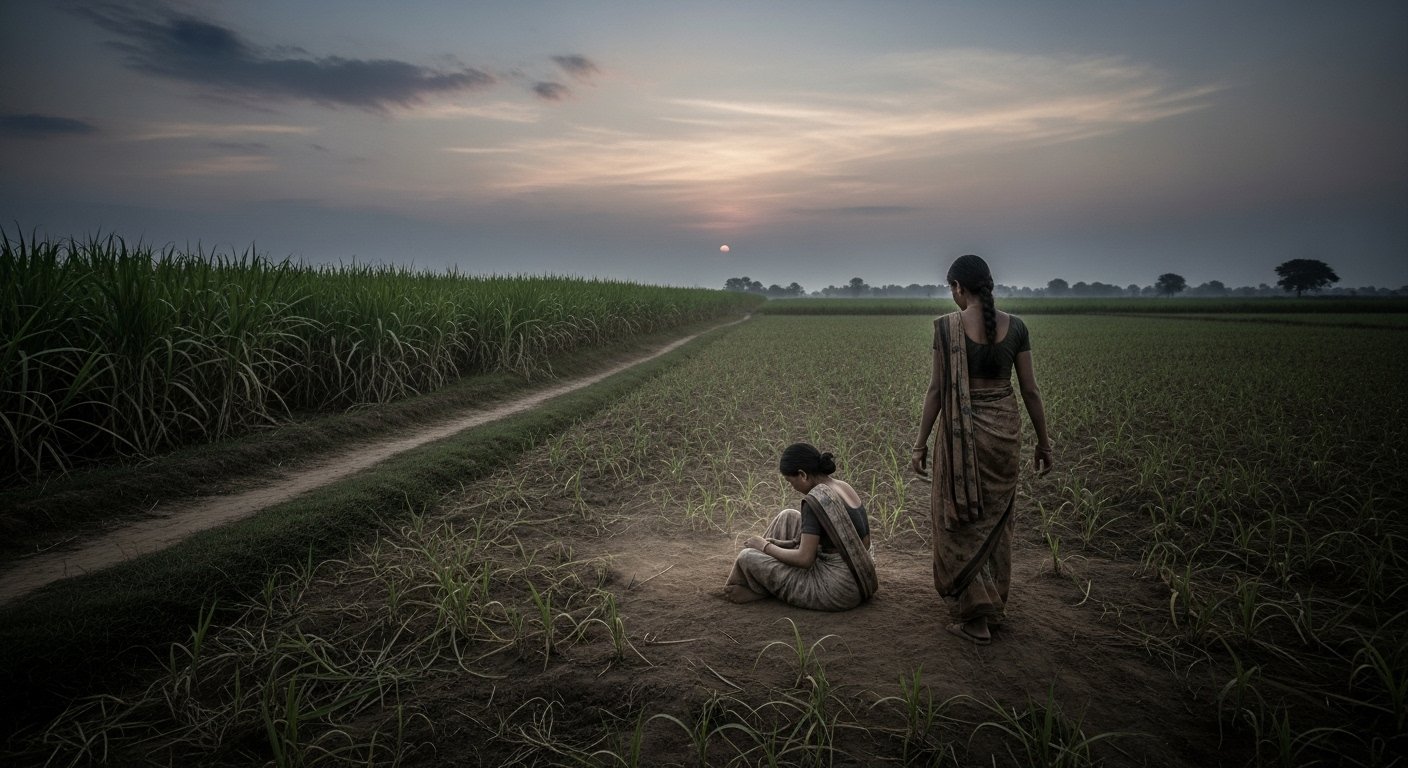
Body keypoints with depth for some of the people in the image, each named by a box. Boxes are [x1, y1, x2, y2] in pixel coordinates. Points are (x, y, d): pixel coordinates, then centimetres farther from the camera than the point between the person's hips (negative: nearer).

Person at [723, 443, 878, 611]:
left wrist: (765, 546, -4)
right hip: (860, 584, 10)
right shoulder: (846, 488, 5)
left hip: (836, 592, -9)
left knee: (747, 556, -2)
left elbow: (804, 559, -22)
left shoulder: (814, 500, -22)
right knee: (788, 517, 20)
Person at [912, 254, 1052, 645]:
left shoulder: (947, 325, -10)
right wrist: (1043, 441, 13)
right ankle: (994, 606, 31)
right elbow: (1030, 390, 3)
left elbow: (937, 389, -10)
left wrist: (921, 443, -3)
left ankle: (977, 618, 8)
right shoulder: (1015, 326, 0)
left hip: (962, 431, -4)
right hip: (1005, 430, 4)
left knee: (962, 520, 8)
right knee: (997, 520, 18)